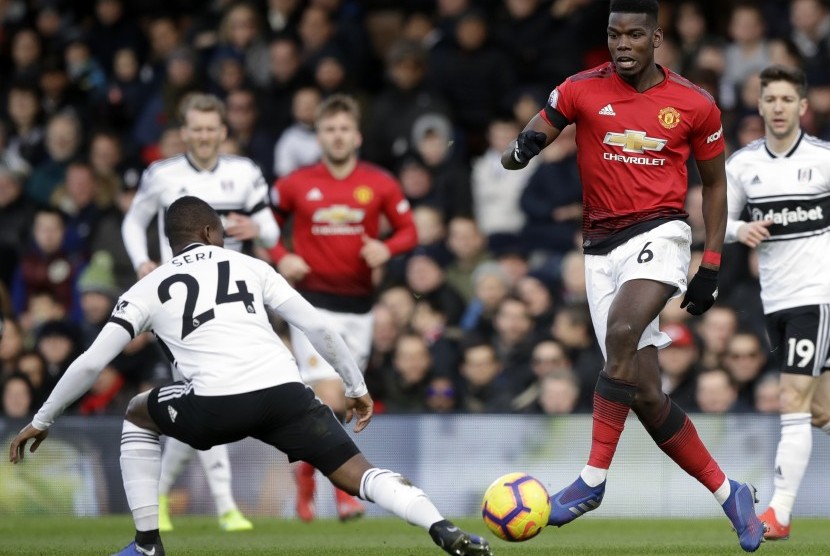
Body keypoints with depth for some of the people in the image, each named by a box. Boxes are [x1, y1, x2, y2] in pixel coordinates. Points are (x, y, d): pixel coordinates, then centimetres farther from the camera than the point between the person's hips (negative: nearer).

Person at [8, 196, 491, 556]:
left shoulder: (149, 289, 22)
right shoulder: (250, 267, 24)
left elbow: (92, 362, 18)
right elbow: (318, 328, 17)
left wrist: (42, 422, 29)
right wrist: (358, 389, 25)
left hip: (217, 405, -1)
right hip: (286, 393, 1)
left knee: (137, 416, 29)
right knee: (360, 475, 6)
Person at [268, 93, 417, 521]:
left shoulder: (380, 185, 3)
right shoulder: (294, 185, 0)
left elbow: (408, 231, 8)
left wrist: (386, 249, -12)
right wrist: (280, 258, -7)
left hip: (359, 303, 3)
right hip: (313, 300, -3)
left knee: (337, 404, 10)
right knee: (329, 399, -16)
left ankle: (306, 467, 31)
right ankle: (343, 490, -7)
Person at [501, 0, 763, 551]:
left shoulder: (695, 105, 1)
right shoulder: (581, 91, 1)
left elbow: (714, 181, 14)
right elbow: (513, 156, 2)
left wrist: (712, 264, 9)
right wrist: (522, 149, -23)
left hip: (660, 233, -3)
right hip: (602, 247, 3)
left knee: (622, 334, -32)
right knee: (646, 394, -1)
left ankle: (594, 480, -27)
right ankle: (728, 491, 14)